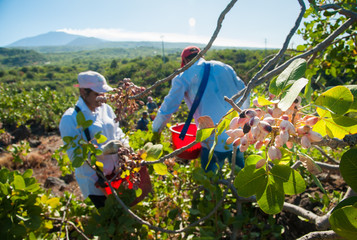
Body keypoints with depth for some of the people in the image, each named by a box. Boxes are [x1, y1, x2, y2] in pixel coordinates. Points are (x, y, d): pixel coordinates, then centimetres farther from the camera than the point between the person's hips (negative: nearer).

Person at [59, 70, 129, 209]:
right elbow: (74, 155, -18)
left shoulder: (105, 108, 1)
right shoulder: (70, 118, -16)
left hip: (116, 173, 5)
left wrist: (125, 145, -6)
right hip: (94, 181, -5)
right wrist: (103, 150, -29)